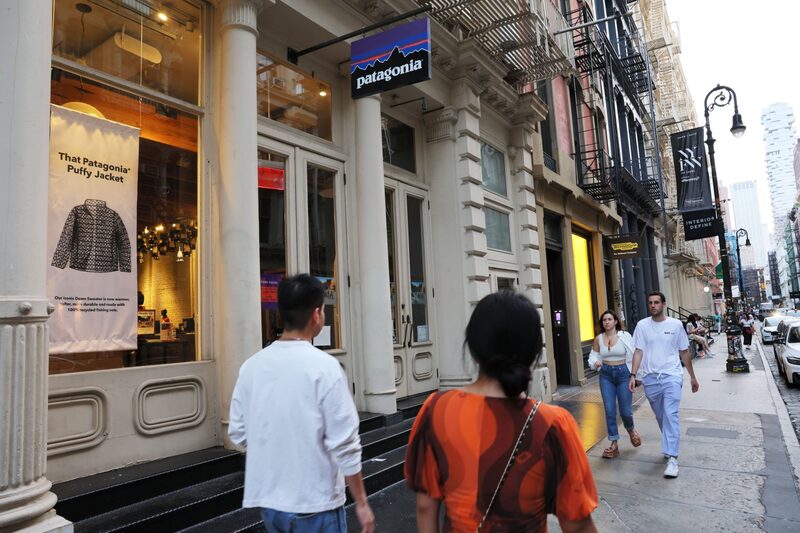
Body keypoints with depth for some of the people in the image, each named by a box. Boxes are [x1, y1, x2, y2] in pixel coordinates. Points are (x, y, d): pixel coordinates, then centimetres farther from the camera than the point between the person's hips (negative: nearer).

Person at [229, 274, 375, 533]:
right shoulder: (324, 366, -18)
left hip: (267, 499, 5)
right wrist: (361, 503, -6)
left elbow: (238, 433, 5)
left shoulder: (251, 365, -2)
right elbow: (344, 444, -17)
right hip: (314, 504, -5)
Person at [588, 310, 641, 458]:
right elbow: (593, 355, 8)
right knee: (609, 411, 1)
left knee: (625, 410, 3)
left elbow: (634, 355, -4)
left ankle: (631, 429, 38)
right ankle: (614, 444, 13)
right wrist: (595, 362, -15)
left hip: (623, 373, -2)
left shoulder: (625, 336, -6)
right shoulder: (598, 339, 2)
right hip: (606, 375, 2)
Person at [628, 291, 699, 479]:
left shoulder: (676, 324, 1)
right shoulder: (642, 325, 1)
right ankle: (669, 447, 35)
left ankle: (672, 458, -12)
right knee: (660, 417, 15)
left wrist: (693, 377, 13)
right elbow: (639, 351, -1)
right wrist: (633, 375, -11)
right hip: (650, 377, 2)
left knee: (671, 415, -13)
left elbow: (684, 353, 8)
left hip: (671, 376, -2)